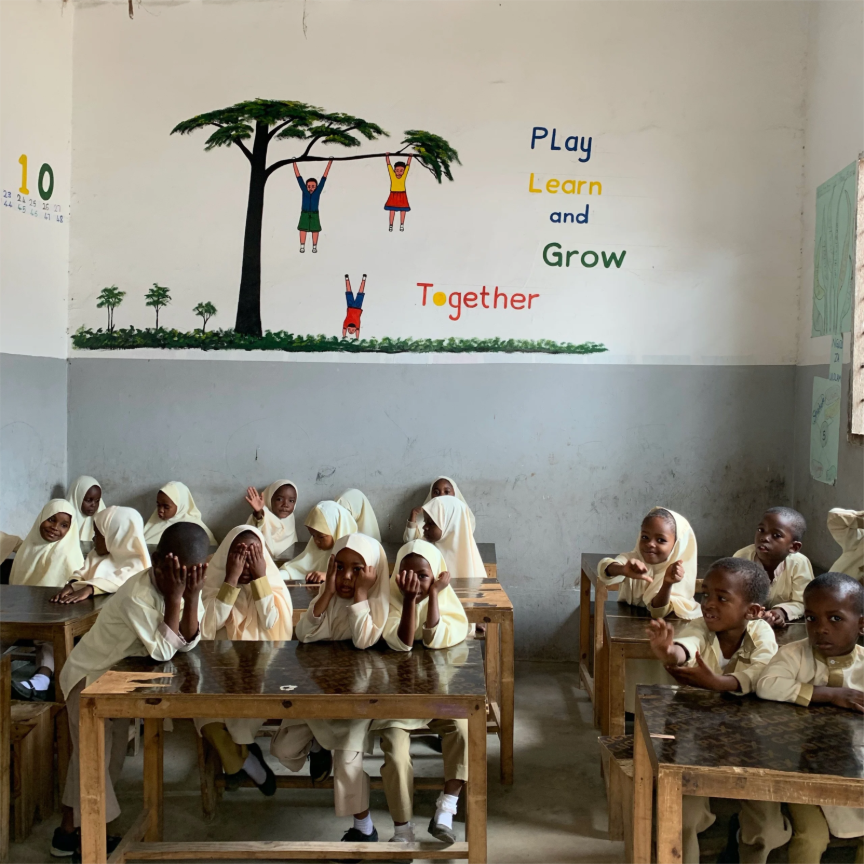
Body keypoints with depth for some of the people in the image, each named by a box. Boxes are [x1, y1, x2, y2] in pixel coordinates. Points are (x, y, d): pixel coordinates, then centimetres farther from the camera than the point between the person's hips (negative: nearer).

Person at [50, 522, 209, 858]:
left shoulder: (184, 583, -14)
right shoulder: (136, 596, -35)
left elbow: (187, 643, -19)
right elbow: (163, 651, -35)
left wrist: (192, 595, -31)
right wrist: (174, 597, -39)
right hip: (90, 676, -8)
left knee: (110, 754, 14)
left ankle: (71, 830, 29)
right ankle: (75, 835, 16)